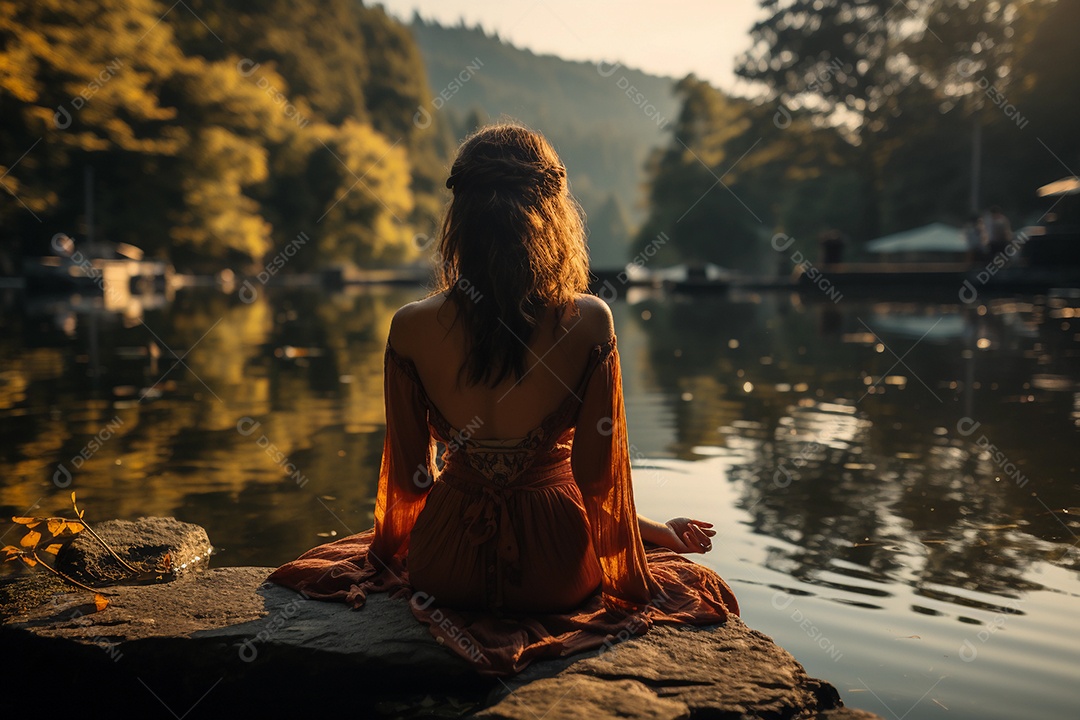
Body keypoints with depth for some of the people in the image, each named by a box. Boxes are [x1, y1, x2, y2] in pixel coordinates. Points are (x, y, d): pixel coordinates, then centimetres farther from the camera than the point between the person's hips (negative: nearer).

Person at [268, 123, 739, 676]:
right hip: (557, 570, -1)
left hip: (445, 567, 1)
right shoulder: (588, 322, -17)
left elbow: (410, 478, -3)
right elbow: (598, 479, -13)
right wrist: (659, 531, 9)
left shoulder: (411, 328, -13)